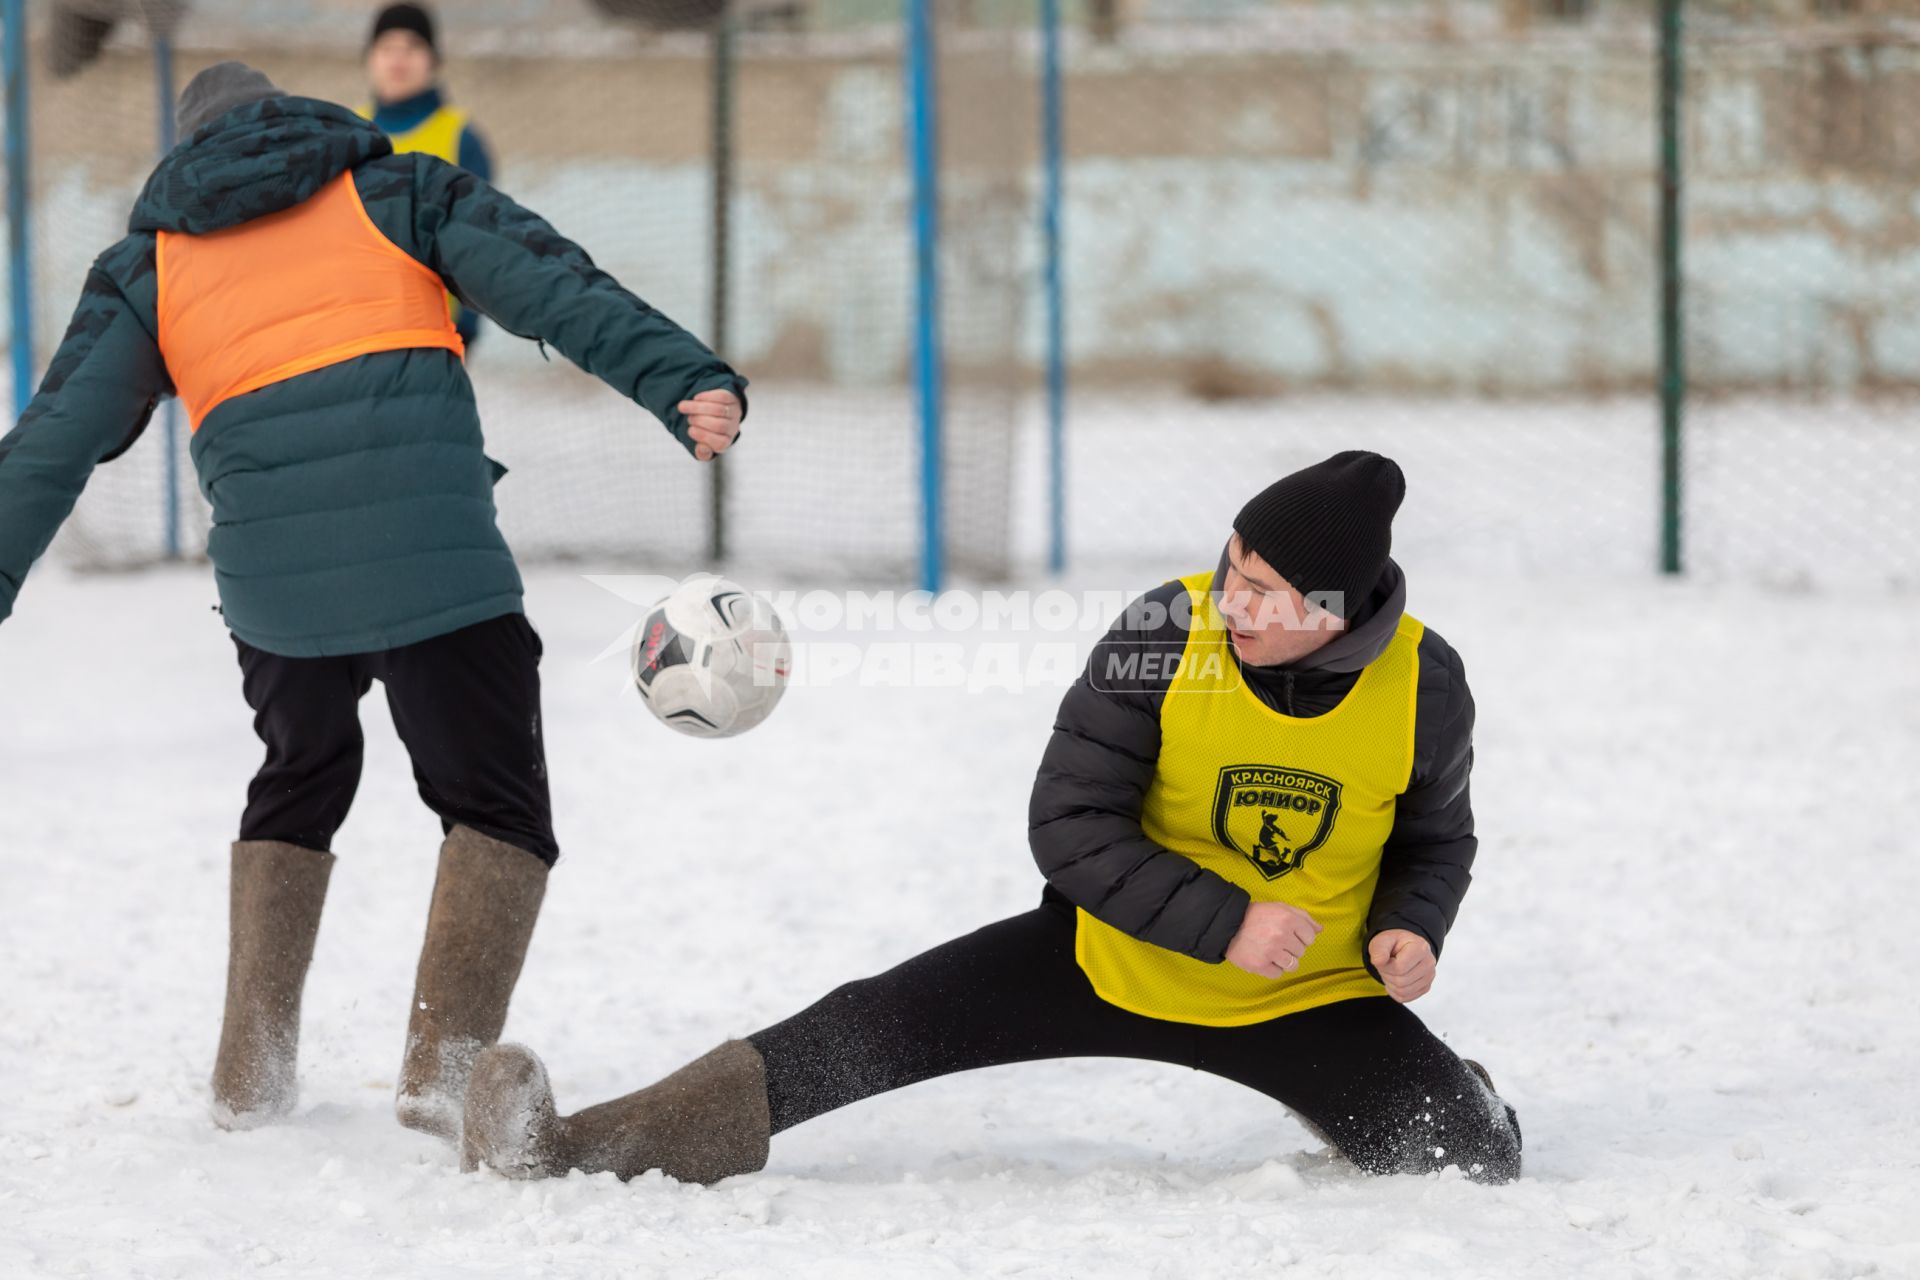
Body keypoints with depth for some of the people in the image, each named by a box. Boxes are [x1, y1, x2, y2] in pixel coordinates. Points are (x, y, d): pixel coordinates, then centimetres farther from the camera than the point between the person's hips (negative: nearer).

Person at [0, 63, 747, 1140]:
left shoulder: (148, 267, 20)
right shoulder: (397, 192, 15)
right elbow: (557, 290, 0)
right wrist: (688, 382, -11)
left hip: (273, 584, 3)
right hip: (436, 563, -3)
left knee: (297, 789, 28)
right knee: (497, 810, 9)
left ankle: (251, 1076, 21)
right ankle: (445, 1071, -10)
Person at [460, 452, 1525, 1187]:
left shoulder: (1424, 685, -15)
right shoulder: (1165, 635, -21)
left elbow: (1437, 842, 6)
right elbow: (1070, 826, -19)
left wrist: (1409, 931, -16)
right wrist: (1227, 922, -27)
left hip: (1313, 1000, 1)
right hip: (1114, 959, -1)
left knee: (1479, 1156, -16)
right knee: (876, 1032, -16)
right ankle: (569, 1150, -20)